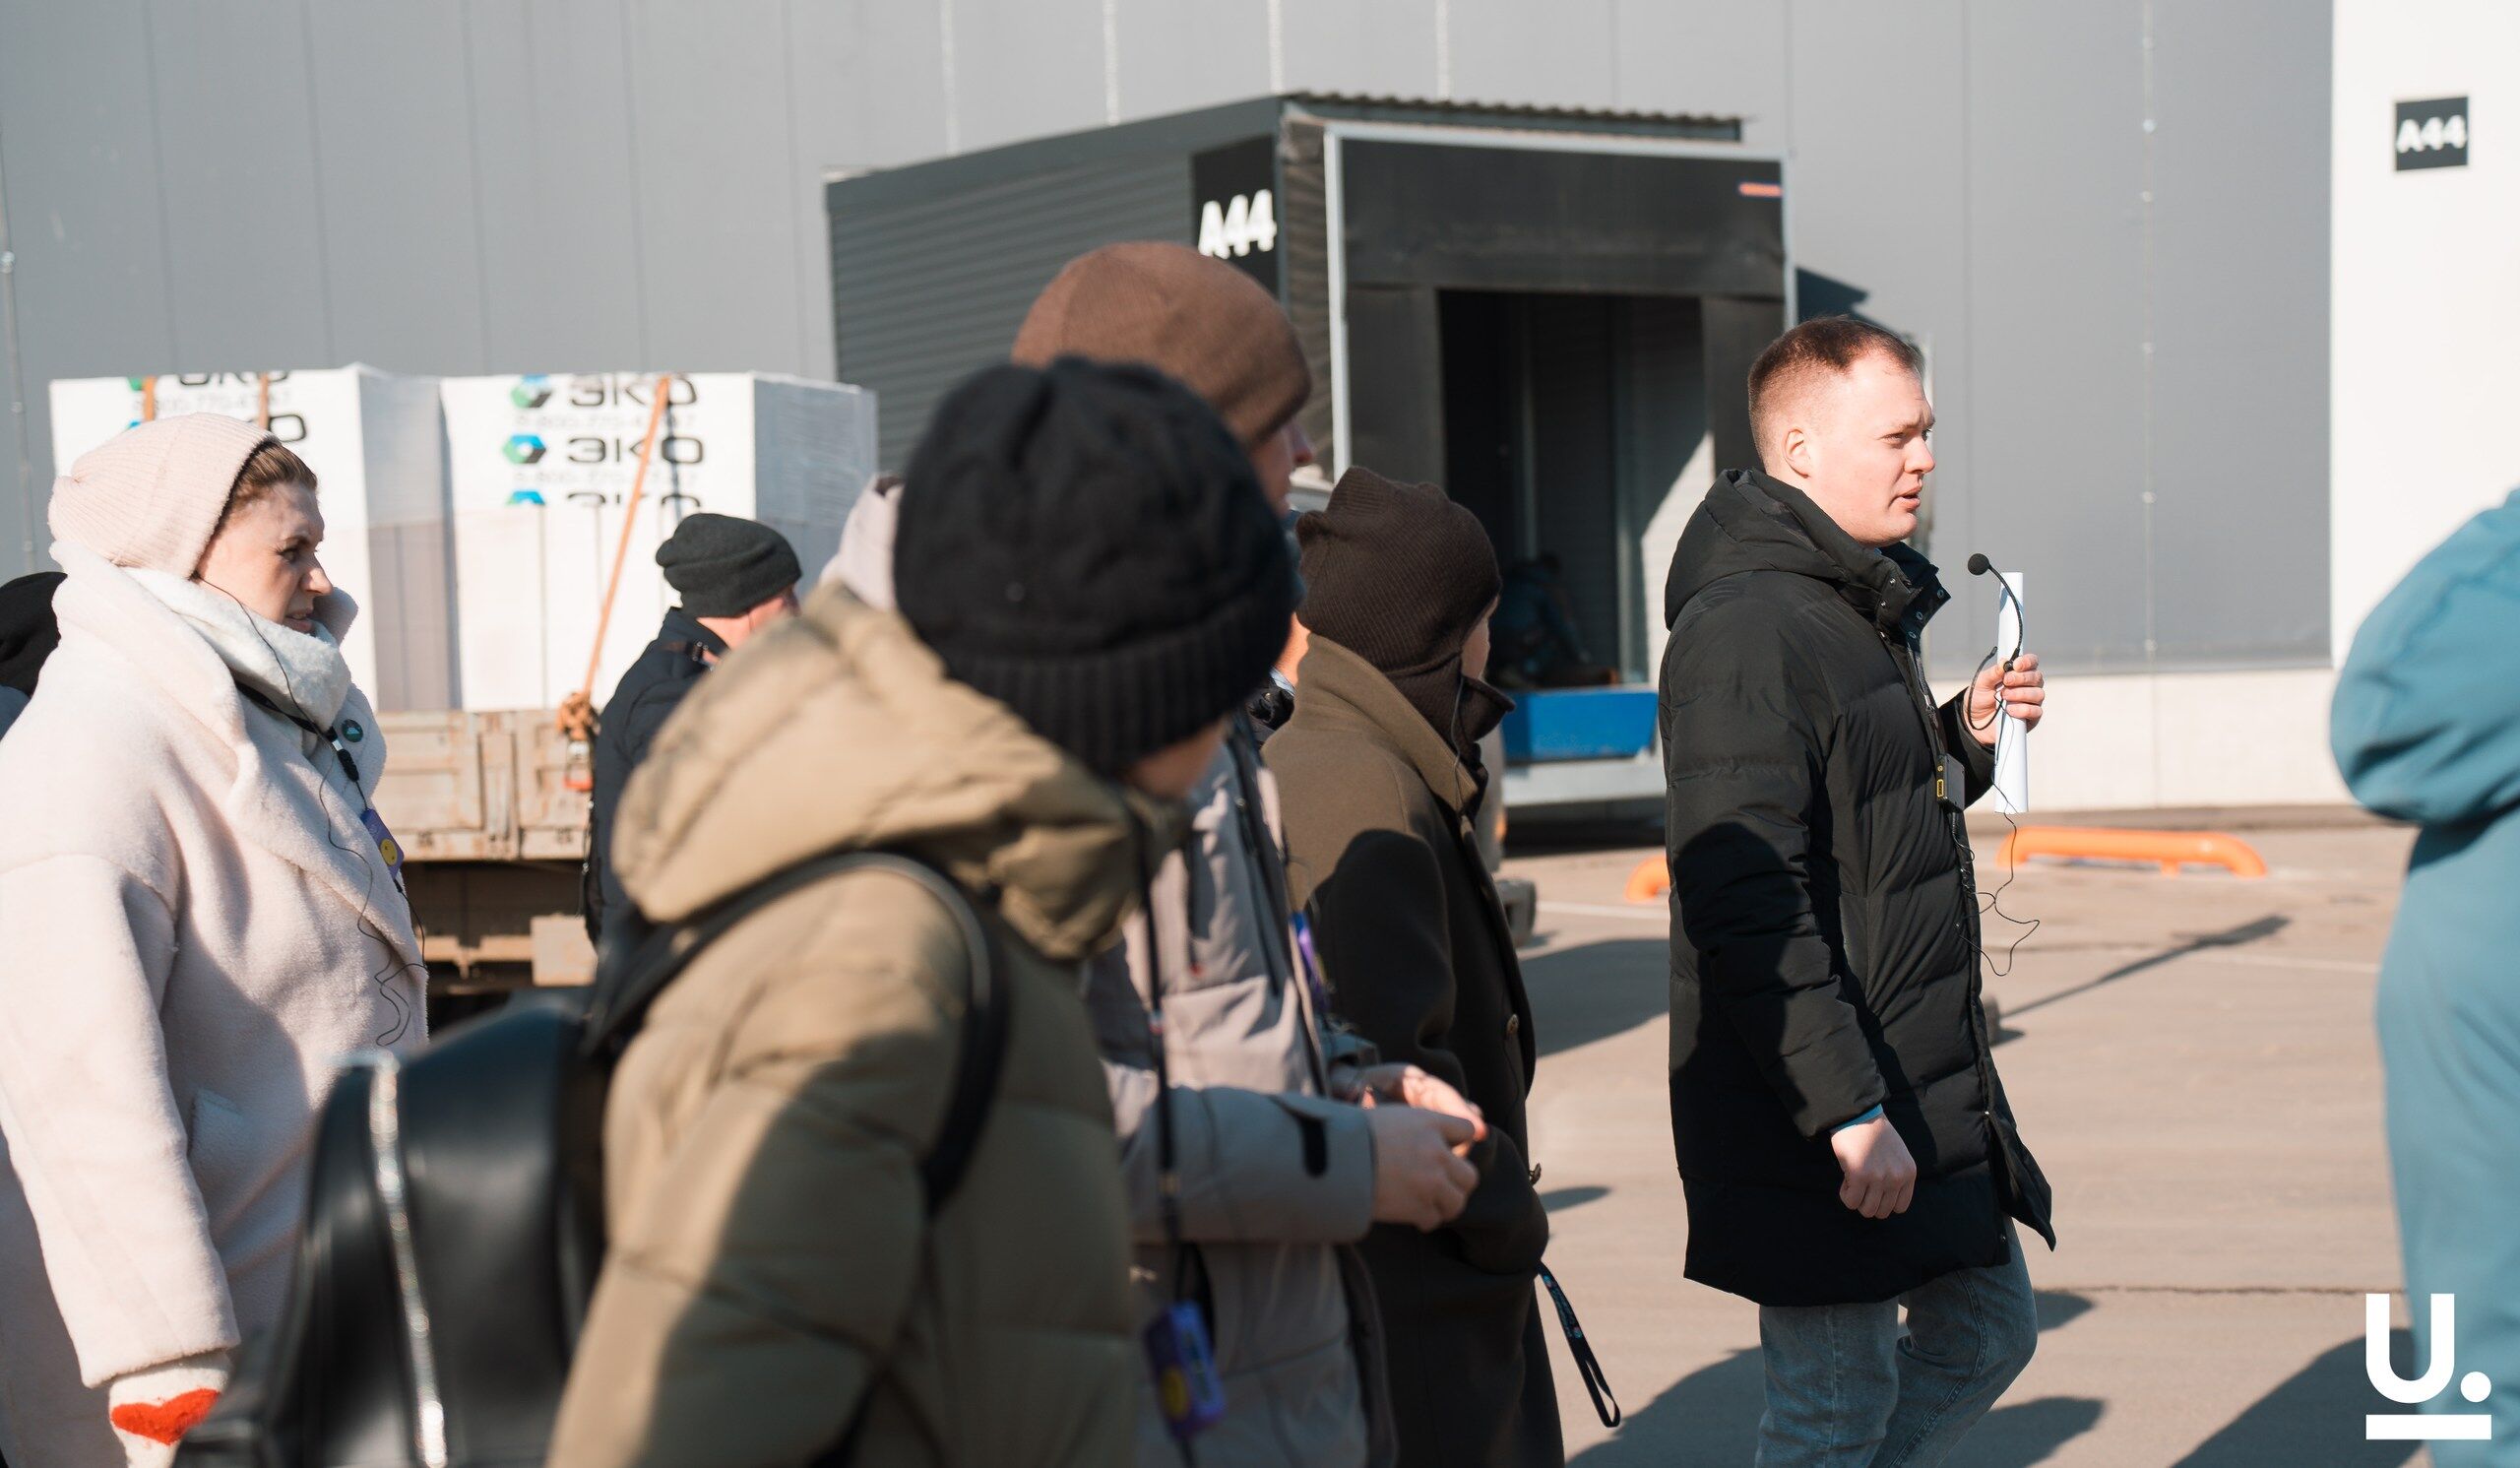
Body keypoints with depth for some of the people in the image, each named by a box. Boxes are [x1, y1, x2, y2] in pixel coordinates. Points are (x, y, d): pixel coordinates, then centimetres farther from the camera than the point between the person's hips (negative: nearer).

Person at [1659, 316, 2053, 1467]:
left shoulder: (1863, 607, 14)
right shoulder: (1748, 629, -19)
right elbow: (1747, 906, -25)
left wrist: (1965, 743, 5)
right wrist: (1846, 1112, -26)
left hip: (1929, 1084, 10)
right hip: (1824, 1118, -10)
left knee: (1987, 1331, 18)